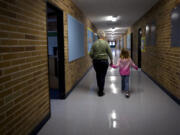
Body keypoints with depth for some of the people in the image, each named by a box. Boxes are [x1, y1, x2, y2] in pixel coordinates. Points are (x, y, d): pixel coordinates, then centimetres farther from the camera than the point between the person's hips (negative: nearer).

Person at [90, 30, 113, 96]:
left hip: (96, 61, 3)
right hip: (104, 61, -3)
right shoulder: (106, 43, -7)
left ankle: (100, 88, 32)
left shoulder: (94, 43, 0)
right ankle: (101, 92, 7)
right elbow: (110, 53, -6)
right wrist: (111, 60, 8)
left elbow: (91, 54, -2)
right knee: (102, 76, 3)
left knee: (98, 75, 16)